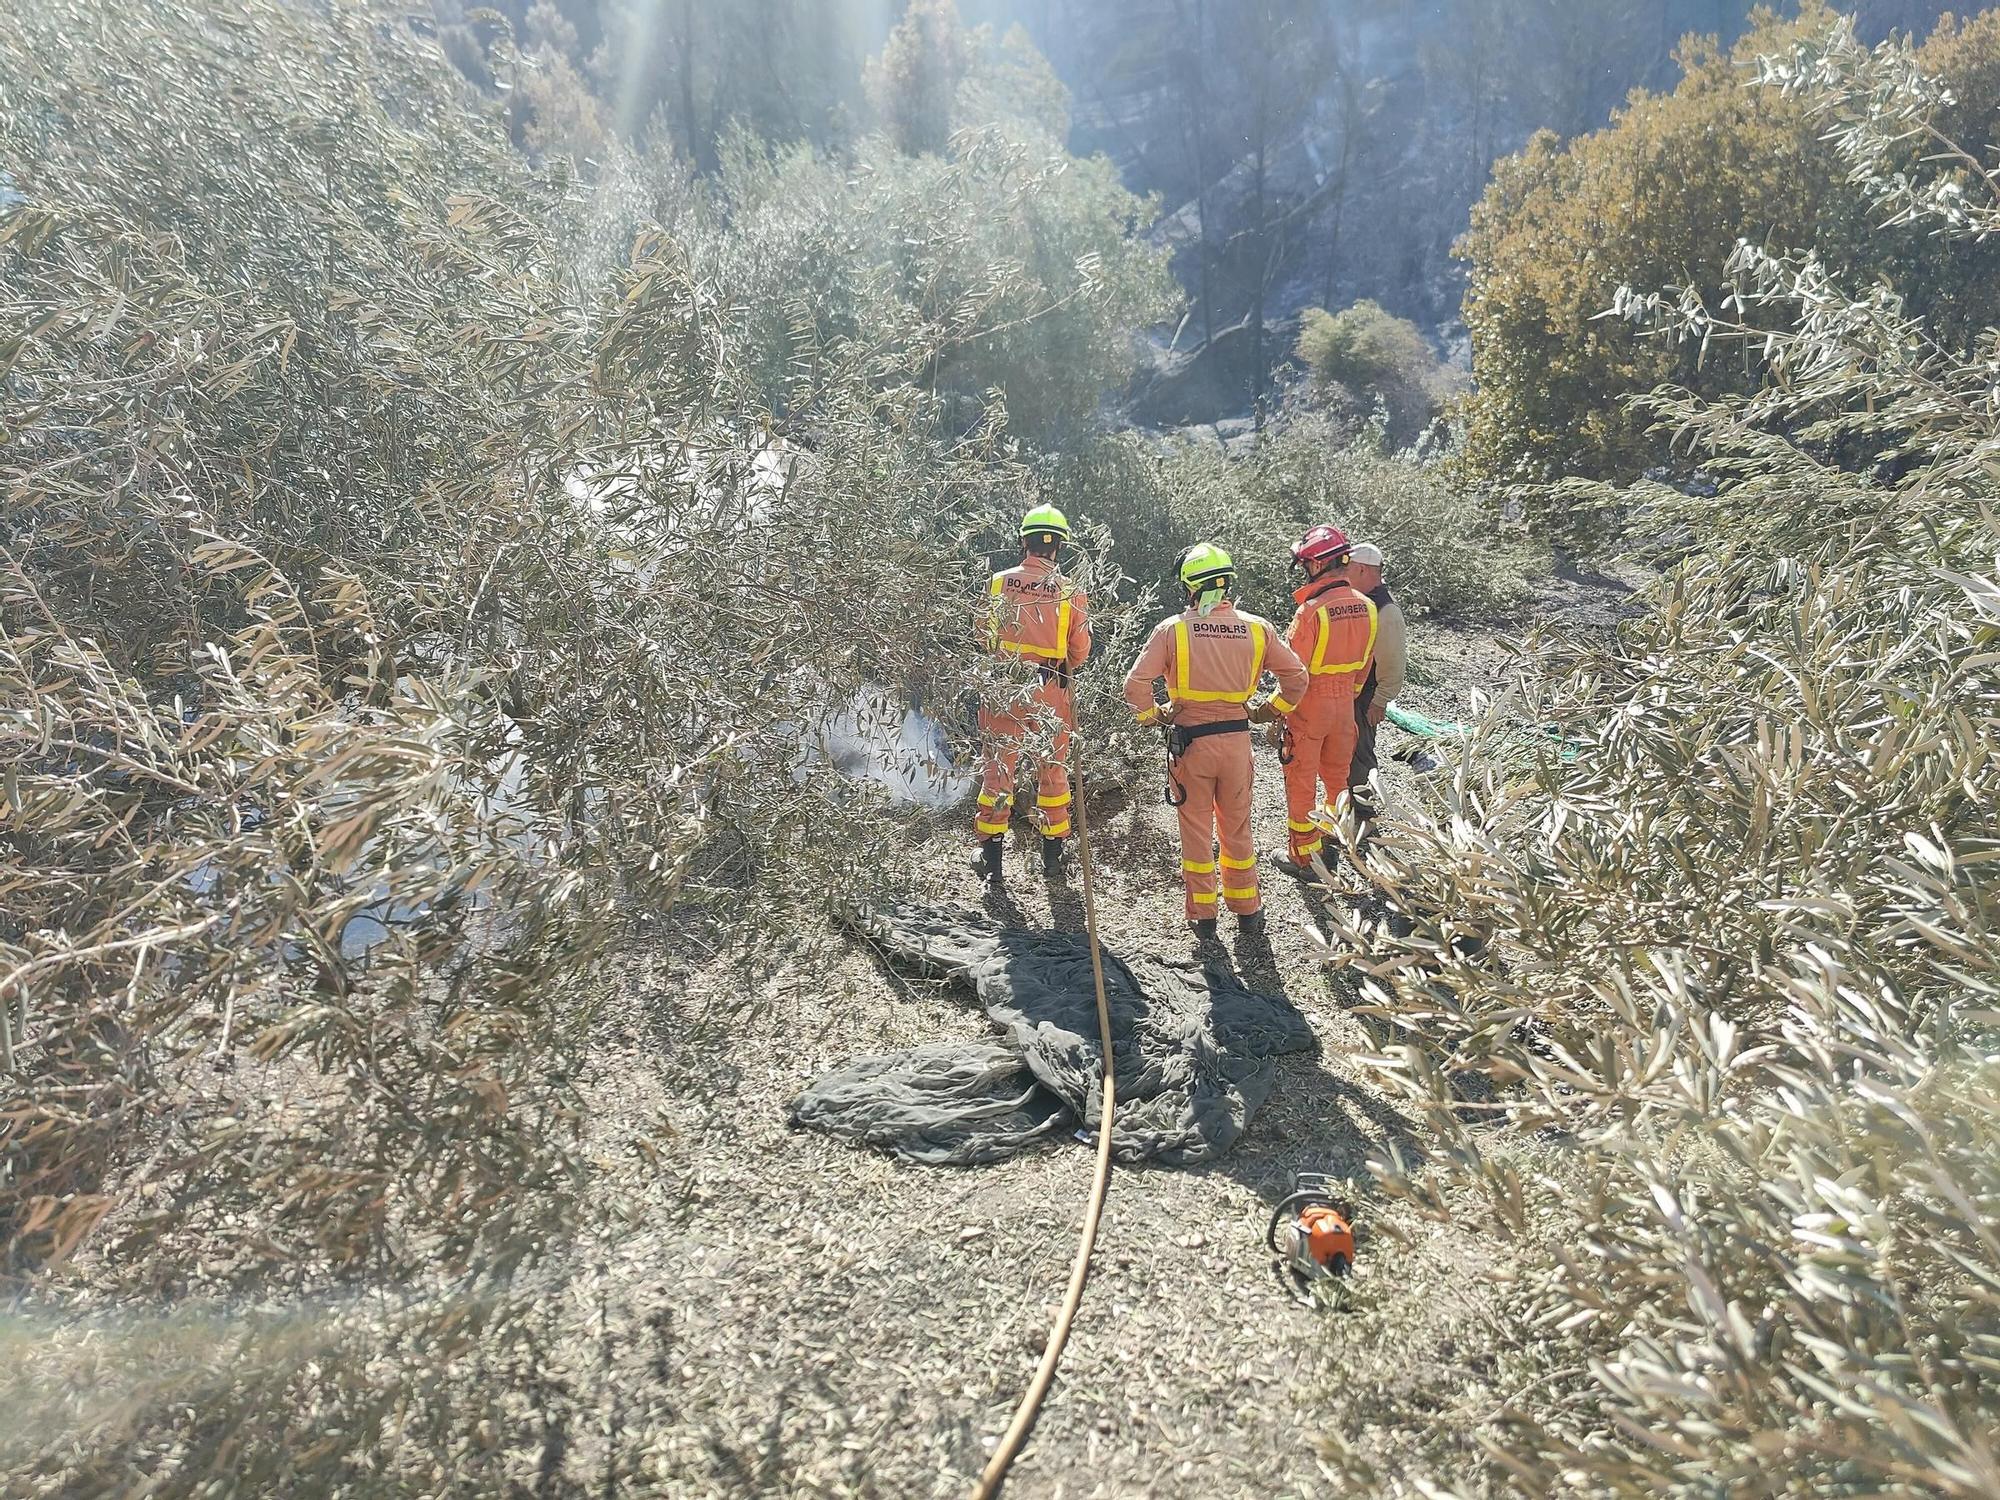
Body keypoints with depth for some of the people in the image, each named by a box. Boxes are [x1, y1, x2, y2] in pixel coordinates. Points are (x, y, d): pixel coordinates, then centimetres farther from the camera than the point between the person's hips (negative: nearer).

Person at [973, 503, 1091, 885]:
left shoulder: (998, 583, -5)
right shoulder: (1071, 592, -6)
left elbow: (984, 639, 4)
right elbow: (1080, 653, 0)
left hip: (1004, 690, 0)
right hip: (1052, 694, 0)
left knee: (999, 769, 10)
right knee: (1054, 770, 14)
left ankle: (991, 857, 14)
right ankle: (1053, 856, 22)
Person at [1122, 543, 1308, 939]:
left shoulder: (1172, 628, -11)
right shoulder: (1257, 628, -3)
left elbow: (1135, 685, -16)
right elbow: (1297, 677, 2)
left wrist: (1153, 715, 1)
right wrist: (1268, 711, 13)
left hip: (1190, 742, -2)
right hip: (1237, 739, 2)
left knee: (1196, 831, 11)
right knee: (1237, 829, 18)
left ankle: (1203, 916, 21)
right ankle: (1247, 910, 29)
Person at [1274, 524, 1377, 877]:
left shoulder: (1312, 610, -23)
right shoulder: (1365, 606, -2)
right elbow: (1365, 663, 8)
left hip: (1310, 703, -6)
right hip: (1345, 702, 6)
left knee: (1301, 782, 7)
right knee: (1337, 776, 21)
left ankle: (1304, 857, 16)